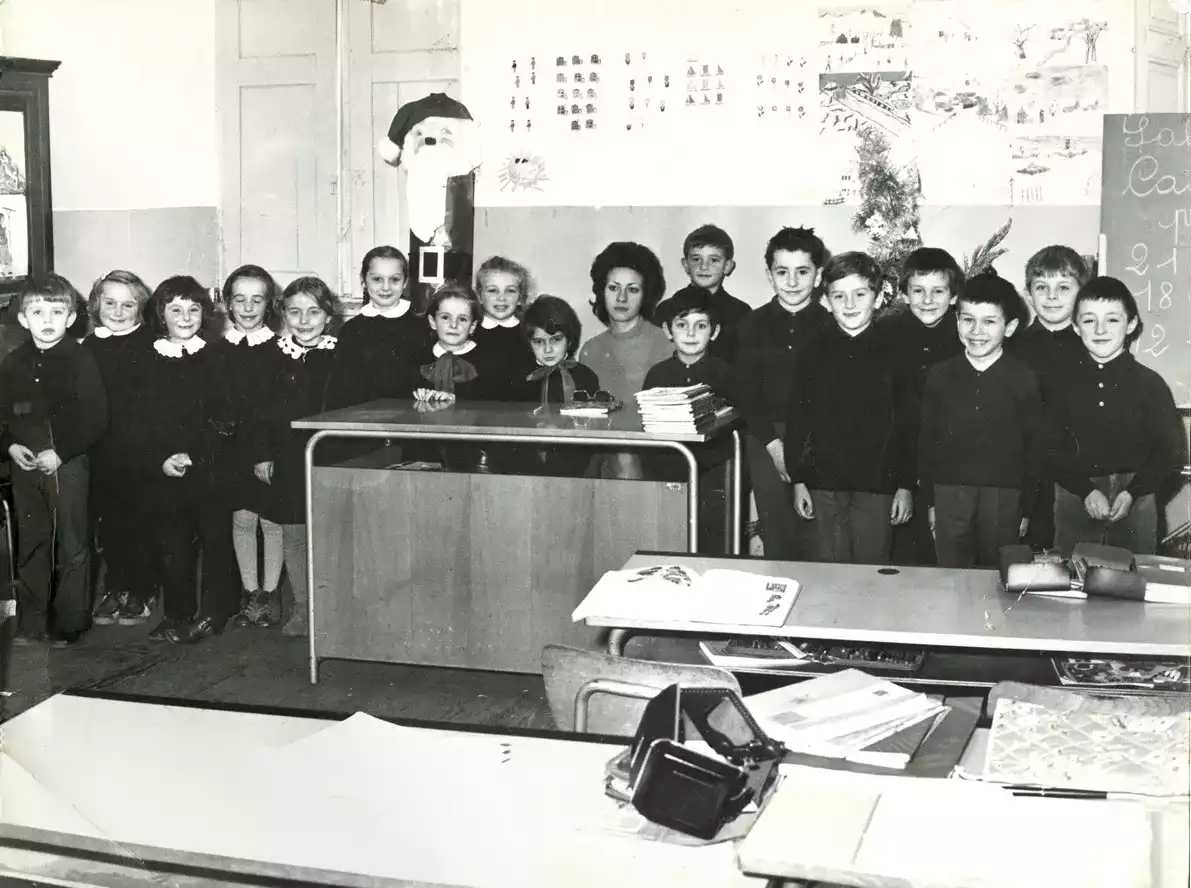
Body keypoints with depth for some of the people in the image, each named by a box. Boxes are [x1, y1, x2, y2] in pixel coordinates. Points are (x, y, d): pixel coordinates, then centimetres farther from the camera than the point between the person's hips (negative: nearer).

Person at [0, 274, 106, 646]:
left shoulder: (80, 360, -7)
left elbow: (95, 417, -11)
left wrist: (60, 452, -16)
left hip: (68, 463, -4)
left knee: (72, 545, 1)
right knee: (31, 545, 11)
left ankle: (69, 623, 12)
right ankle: (31, 623, 21)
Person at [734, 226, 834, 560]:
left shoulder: (831, 326, 0)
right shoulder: (752, 325, 6)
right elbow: (745, 393, 4)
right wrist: (773, 443, -7)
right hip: (765, 439, 2)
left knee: (816, 543, -3)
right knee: (777, 539, 3)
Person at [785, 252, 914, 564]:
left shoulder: (895, 352, 0)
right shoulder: (815, 353, 5)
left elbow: (909, 424, 1)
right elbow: (798, 419, 7)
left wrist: (906, 485, -1)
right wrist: (798, 480, 2)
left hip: (878, 483, -1)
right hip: (824, 484, 2)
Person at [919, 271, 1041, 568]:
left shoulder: (1024, 379, -2)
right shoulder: (939, 375, 3)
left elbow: (1034, 446, 2)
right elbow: (926, 441, 7)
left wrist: (1026, 508, 2)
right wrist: (930, 500, 7)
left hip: (1004, 498, -1)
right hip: (949, 495, 1)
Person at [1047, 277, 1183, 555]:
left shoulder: (1150, 384, -3)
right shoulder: (1061, 381, 0)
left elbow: (1171, 451, -2)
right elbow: (1052, 449, -2)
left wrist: (1132, 493, -13)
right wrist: (1086, 491, -13)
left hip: (1134, 501, -1)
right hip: (1074, 499, 1)